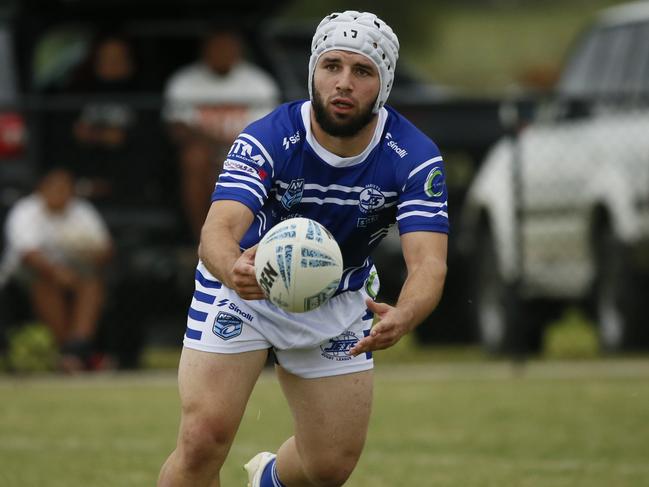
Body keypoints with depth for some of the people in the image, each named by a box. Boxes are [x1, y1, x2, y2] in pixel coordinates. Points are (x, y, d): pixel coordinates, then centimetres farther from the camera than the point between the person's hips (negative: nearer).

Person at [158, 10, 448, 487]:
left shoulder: (414, 158, -22)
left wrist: (402, 317, -56)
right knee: (202, 442, -19)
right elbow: (218, 231, -41)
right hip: (244, 287, -3)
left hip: (338, 304, 3)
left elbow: (428, 262, -33)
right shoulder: (266, 140, -28)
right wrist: (234, 269, -66)